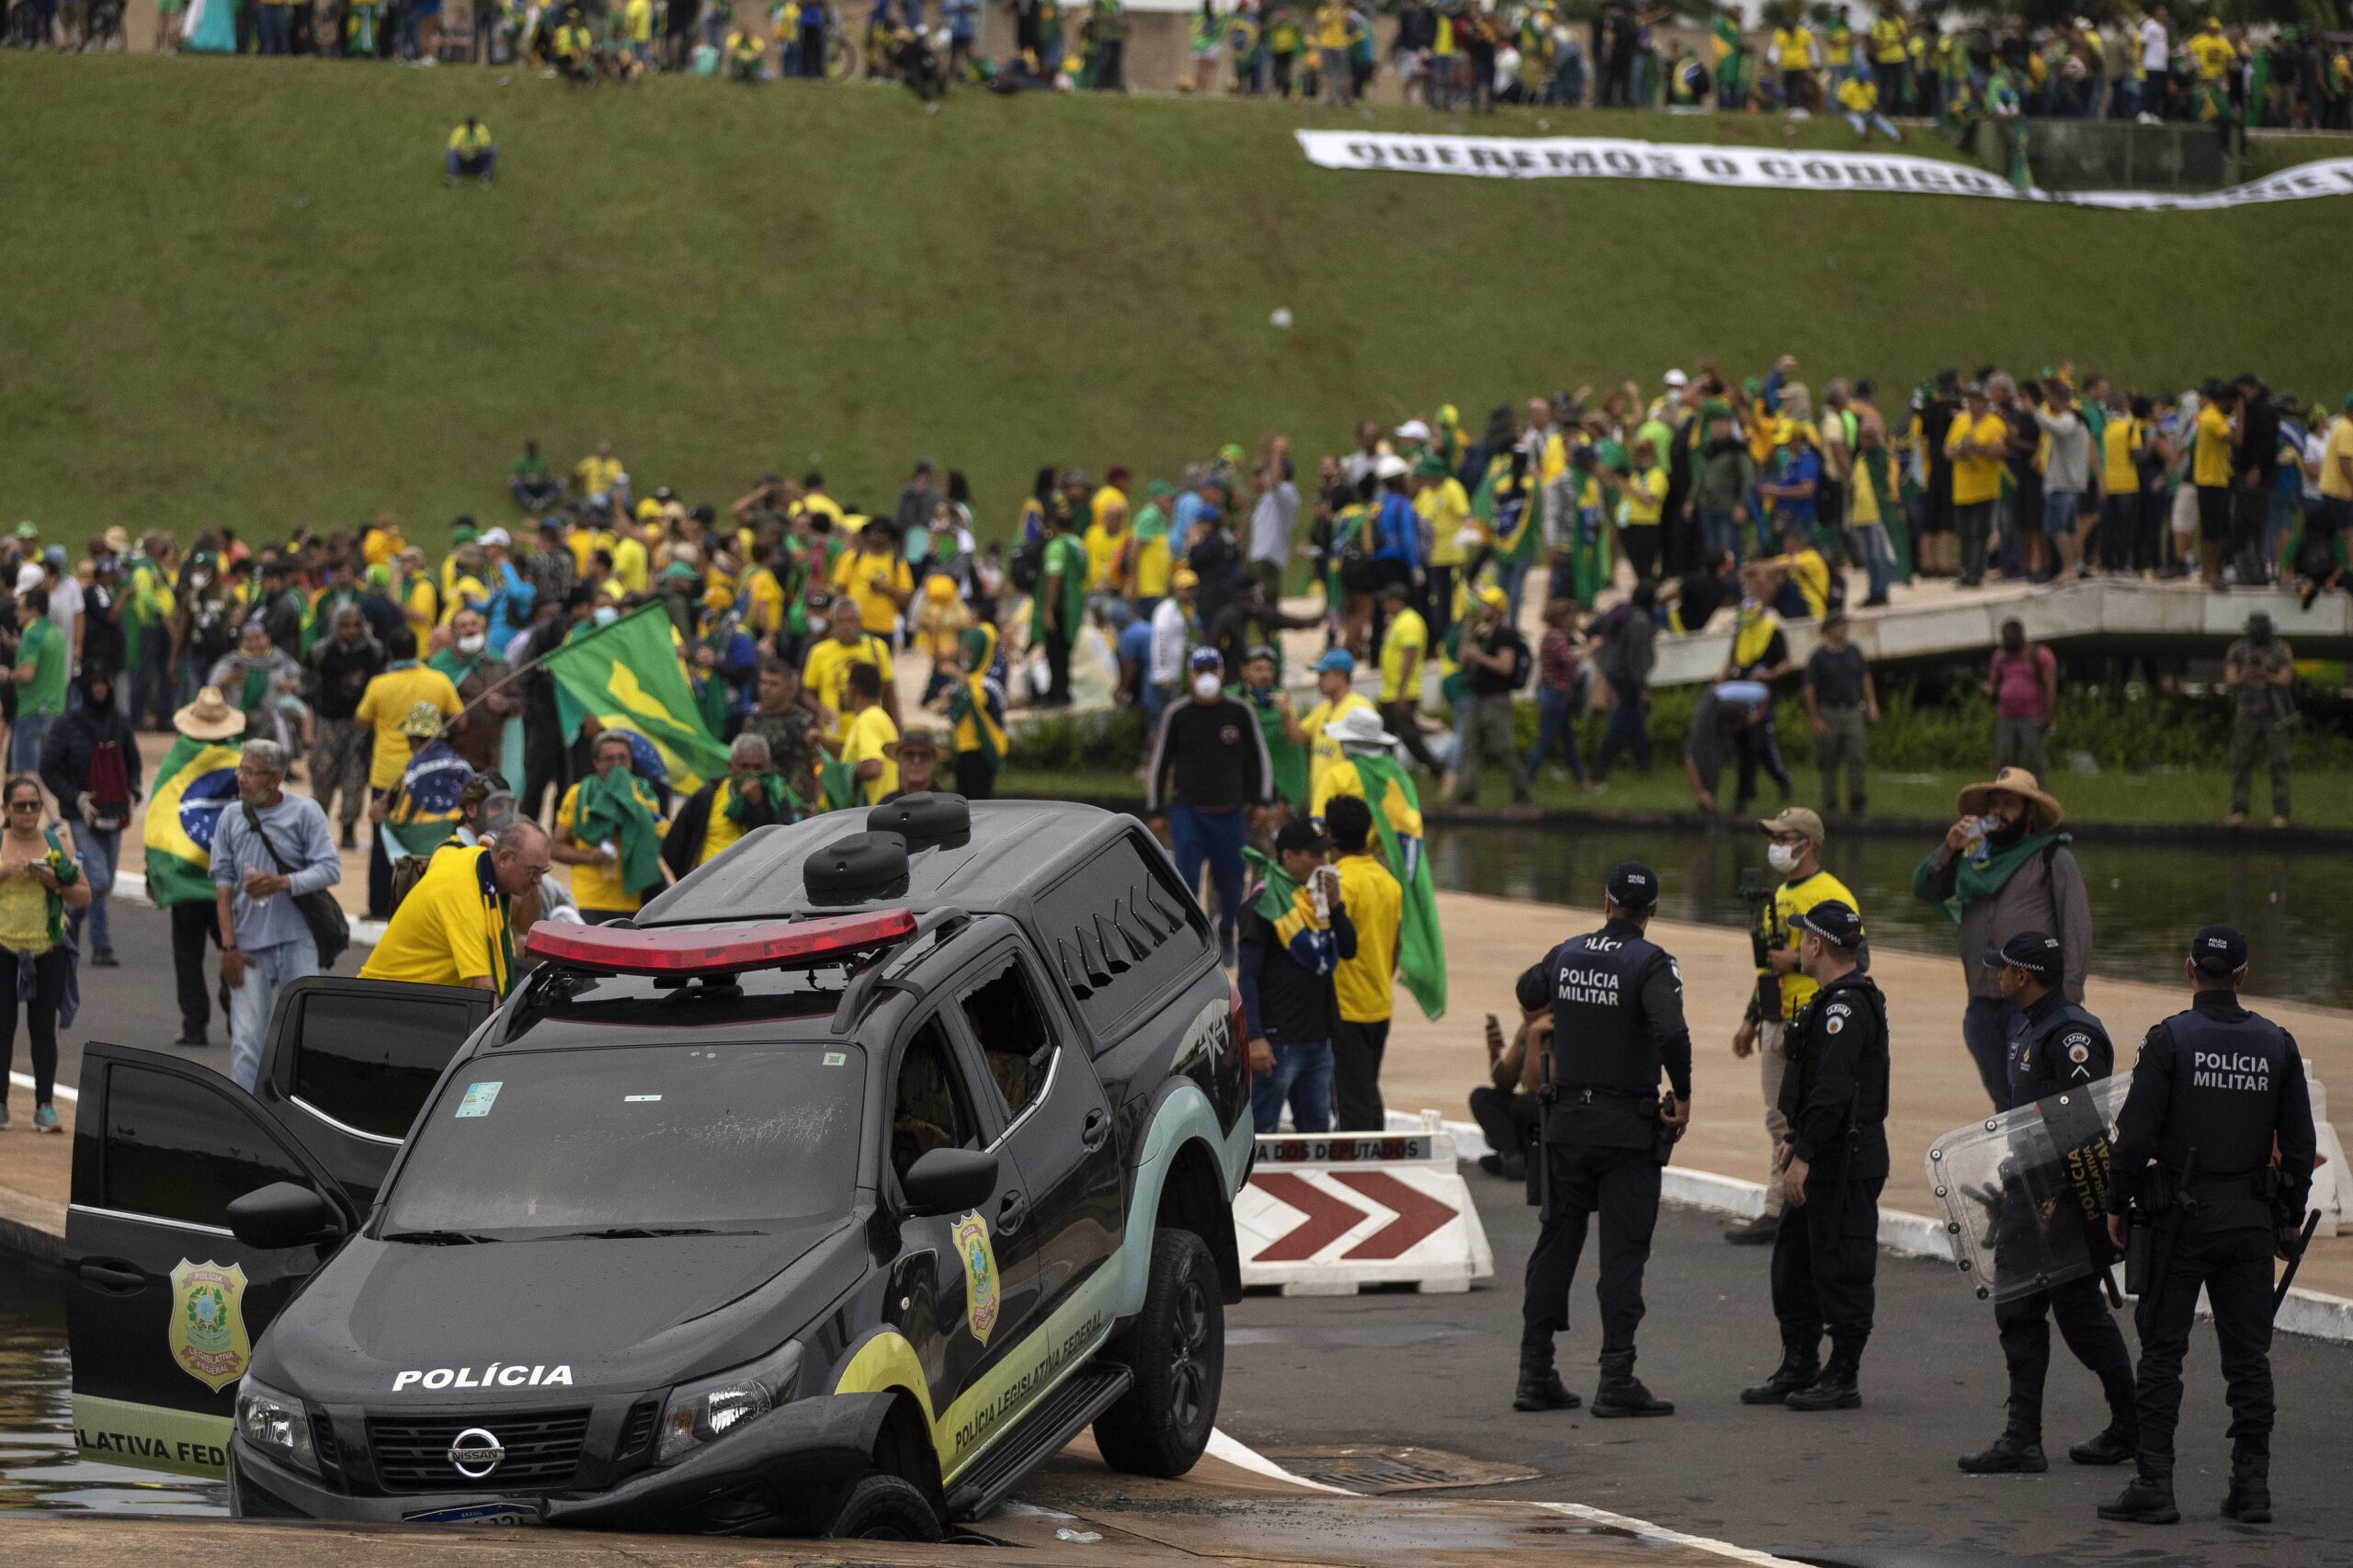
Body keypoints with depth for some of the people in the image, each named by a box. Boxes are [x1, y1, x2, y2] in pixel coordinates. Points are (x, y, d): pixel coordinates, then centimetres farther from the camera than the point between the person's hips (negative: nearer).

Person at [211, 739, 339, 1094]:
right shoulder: (231, 818, 7)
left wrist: (281, 883, -21)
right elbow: (223, 882, 6)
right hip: (249, 944, 2)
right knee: (246, 1040, -4)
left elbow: (330, 870, -6)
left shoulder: (304, 812, 0)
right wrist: (228, 945, -1)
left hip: (296, 942, -2)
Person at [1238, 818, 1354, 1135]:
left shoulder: (1317, 896, 12)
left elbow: (1348, 950, 12)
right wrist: (1254, 1037, -19)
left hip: (1318, 1036, 8)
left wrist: (1335, 906, -4)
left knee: (1316, 1126, 13)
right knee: (1261, 1130, -5)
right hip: (1278, 1040, -8)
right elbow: (1247, 975, -13)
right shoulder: (1265, 903, -10)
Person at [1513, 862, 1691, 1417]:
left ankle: (1535, 1374, 12)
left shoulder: (1567, 955, 5)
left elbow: (1528, 993, 27)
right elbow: (1671, 1031, -29)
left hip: (1566, 1121, 5)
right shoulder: (1650, 963, -12)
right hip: (1629, 1128, -5)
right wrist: (1683, 1098, -14)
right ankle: (1616, 1381, -6)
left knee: (1557, 1242, 12)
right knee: (1623, 1251, -2)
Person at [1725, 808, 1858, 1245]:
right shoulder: (1779, 897, 19)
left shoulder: (1831, 896, -11)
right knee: (1780, 1123, 11)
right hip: (1777, 1025, 9)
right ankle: (1776, 1214, 15)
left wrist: (1797, 961, -18)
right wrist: (1750, 1020, 26)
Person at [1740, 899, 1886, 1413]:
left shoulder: (1847, 1006, -19)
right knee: (1792, 1260, 15)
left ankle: (1842, 1379, 3)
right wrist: (1796, 1140, 24)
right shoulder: (1835, 1001, 15)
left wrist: (1804, 1156, -27)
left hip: (1846, 1163, -11)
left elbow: (1832, 1088, -26)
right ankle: (1799, 1366, 23)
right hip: (1822, 1159, 11)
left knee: (1840, 1268, -3)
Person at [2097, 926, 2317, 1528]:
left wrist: (2118, 1205, 0)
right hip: (2251, 1218, 3)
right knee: (2248, 1353, 8)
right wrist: (2291, 1217, 17)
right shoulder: (2277, 1044, 4)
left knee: (2161, 1352, 1)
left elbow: (2135, 1133, -12)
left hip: (2181, 1214, -3)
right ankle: (2252, 1484, 7)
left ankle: (2154, 1486, -2)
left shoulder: (2170, 1039, -9)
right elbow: (2300, 1143, 7)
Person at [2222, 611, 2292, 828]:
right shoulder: (2237, 650, 1)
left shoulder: (2281, 650, -1)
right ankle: (2239, 813, 0)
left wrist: (2264, 675, -29)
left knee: (2278, 764, -5)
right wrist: (2245, 675, -29)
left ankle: (2280, 815, -3)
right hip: (2246, 716, 1)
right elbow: (2230, 680, -7)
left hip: (2274, 716, -1)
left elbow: (2285, 681, -10)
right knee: (2241, 763, -3)